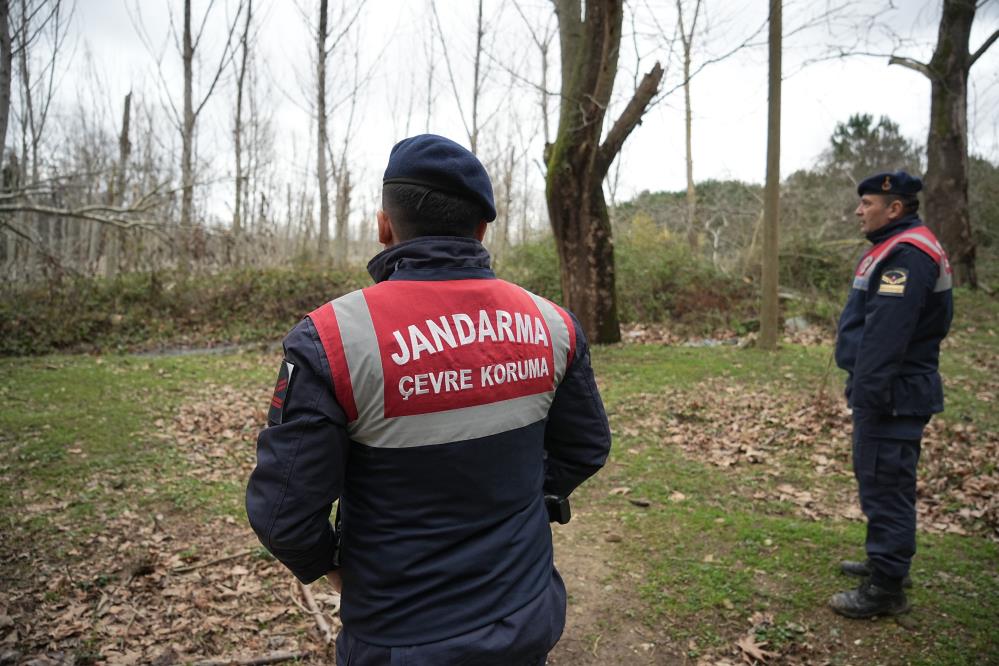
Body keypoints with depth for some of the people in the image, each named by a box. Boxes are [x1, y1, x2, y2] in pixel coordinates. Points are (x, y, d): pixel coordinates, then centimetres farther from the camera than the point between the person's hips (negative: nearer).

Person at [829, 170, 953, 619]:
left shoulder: (906, 255, -19)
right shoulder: (898, 249, 16)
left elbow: (885, 334, -27)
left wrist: (868, 391, -25)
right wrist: (864, 388, 21)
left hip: (893, 396, -11)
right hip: (891, 392, 11)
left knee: (885, 485, -3)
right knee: (882, 481, 21)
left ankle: (886, 589, 7)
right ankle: (886, 562, 36)